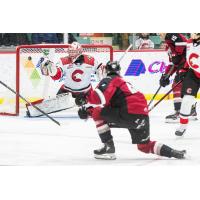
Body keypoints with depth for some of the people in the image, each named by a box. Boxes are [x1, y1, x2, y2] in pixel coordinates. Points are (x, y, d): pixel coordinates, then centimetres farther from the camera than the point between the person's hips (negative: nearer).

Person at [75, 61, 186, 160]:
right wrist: (89, 108, 24)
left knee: (97, 113, 1)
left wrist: (86, 97, 1)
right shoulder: (124, 82, 32)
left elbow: (101, 97, -16)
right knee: (145, 146, 25)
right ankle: (172, 152, 8)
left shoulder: (109, 80, 3)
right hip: (143, 117, 9)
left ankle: (109, 148, -2)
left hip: (130, 114, -9)